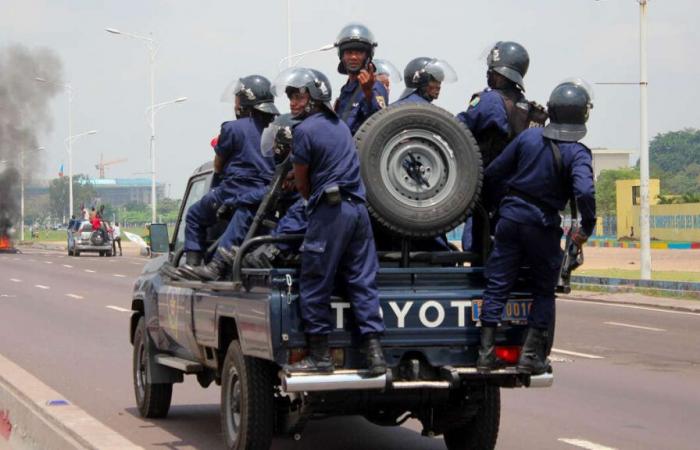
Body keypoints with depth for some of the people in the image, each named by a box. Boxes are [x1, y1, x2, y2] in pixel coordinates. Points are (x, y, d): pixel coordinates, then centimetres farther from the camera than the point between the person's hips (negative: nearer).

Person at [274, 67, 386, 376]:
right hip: (358, 208, 8)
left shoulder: (305, 130, -6)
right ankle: (374, 352, 0)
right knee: (362, 281, 6)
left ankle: (320, 355, 2)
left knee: (315, 284, 0)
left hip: (329, 211, -8)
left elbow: (301, 182, 1)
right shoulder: (340, 125, 18)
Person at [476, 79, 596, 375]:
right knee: (543, 292, 13)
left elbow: (492, 174, 3)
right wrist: (586, 228, -12)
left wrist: (495, 202, 20)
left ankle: (486, 352, 6)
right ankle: (531, 355, 7)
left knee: (497, 286, 8)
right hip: (543, 228, -3)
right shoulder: (577, 154, -11)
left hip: (511, 217, 3)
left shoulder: (529, 137, -1)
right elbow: (584, 192, -27)